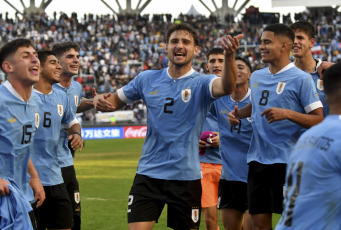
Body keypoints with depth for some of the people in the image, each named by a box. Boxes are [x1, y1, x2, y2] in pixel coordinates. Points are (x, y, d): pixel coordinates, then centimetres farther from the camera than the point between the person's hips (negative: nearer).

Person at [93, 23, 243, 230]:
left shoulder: (200, 84, -6)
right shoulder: (147, 79, 5)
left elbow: (226, 87, -29)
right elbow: (116, 100, 18)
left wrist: (229, 56, -49)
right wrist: (101, 101, -7)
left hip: (186, 177, -2)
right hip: (148, 174, 2)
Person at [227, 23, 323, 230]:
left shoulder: (301, 79, -8)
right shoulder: (257, 77, 12)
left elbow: (318, 120, -11)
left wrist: (287, 114, -23)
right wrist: (238, 113, 12)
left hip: (287, 161, -6)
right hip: (257, 158, 6)